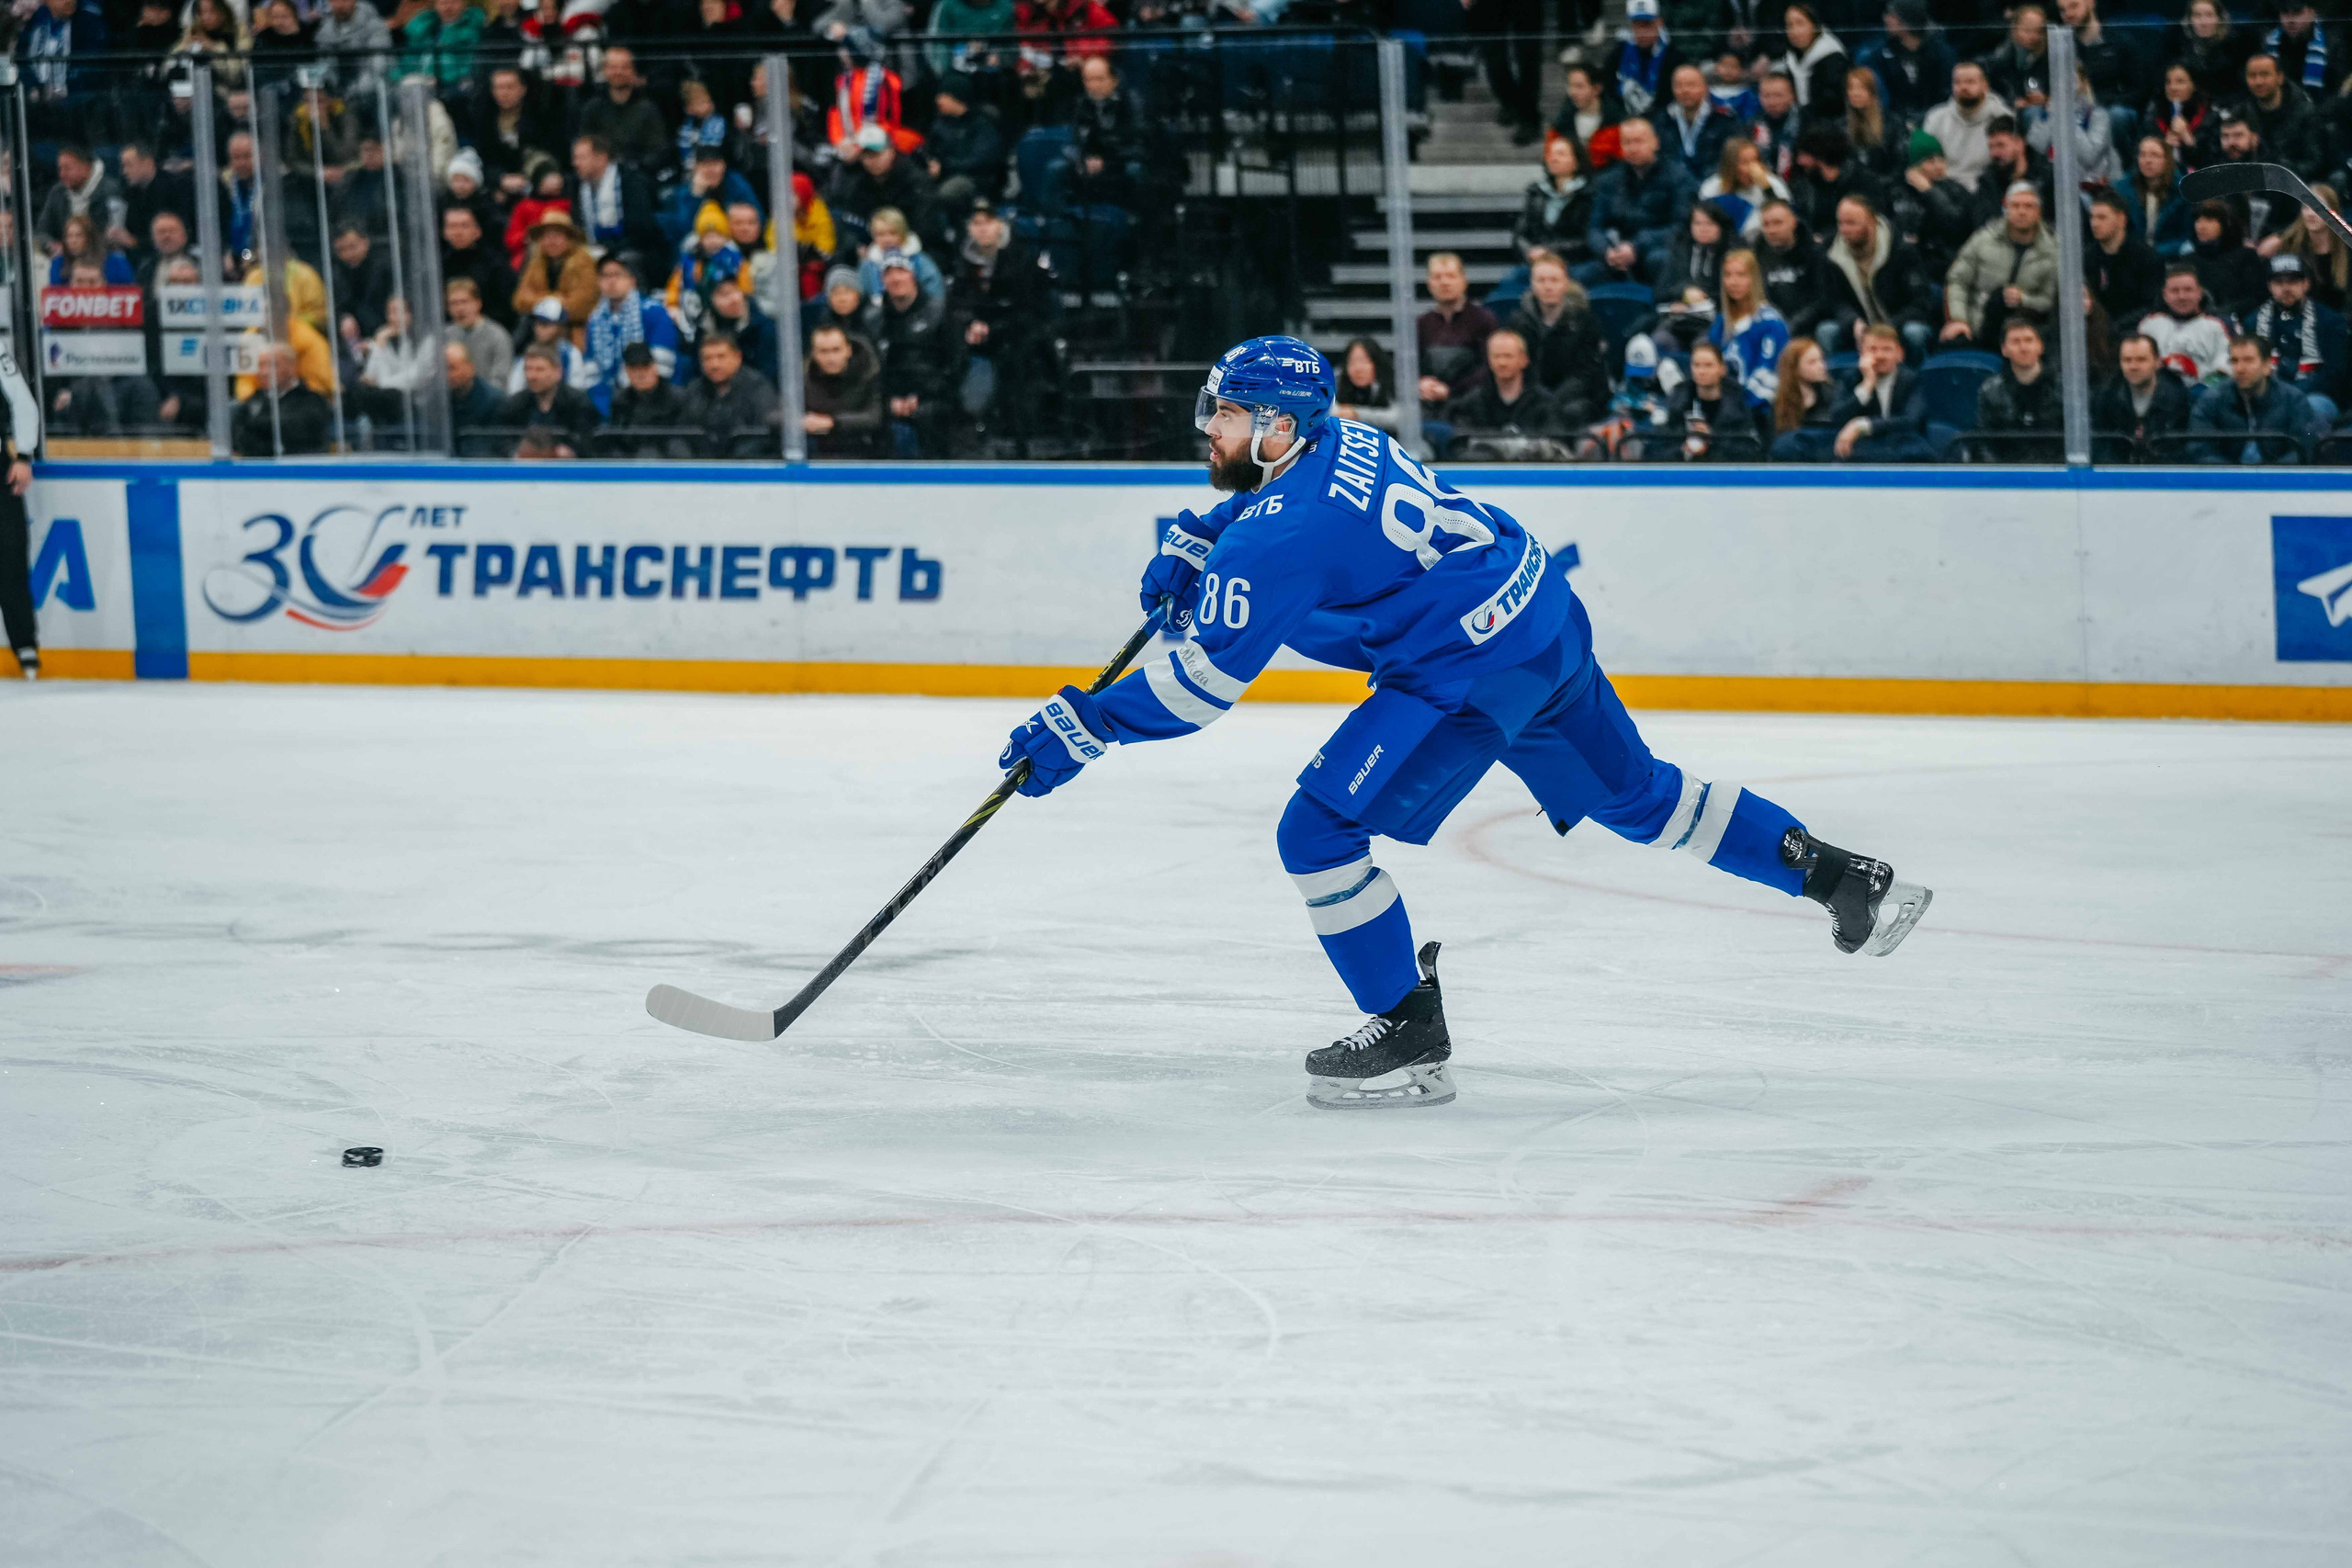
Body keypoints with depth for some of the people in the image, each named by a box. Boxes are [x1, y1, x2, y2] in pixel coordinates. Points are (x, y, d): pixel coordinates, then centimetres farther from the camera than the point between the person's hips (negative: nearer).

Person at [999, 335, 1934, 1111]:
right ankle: (1841, 878, 29)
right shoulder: (1332, 442, 8)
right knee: (1634, 794, 25)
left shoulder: (1281, 538, -18)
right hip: (1546, 620, 10)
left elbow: (1208, 681, -17)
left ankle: (1410, 1040, -1)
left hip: (1476, 672, -10)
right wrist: (1190, 545, 21)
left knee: (1319, 832, -8)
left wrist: (1079, 728, -12)